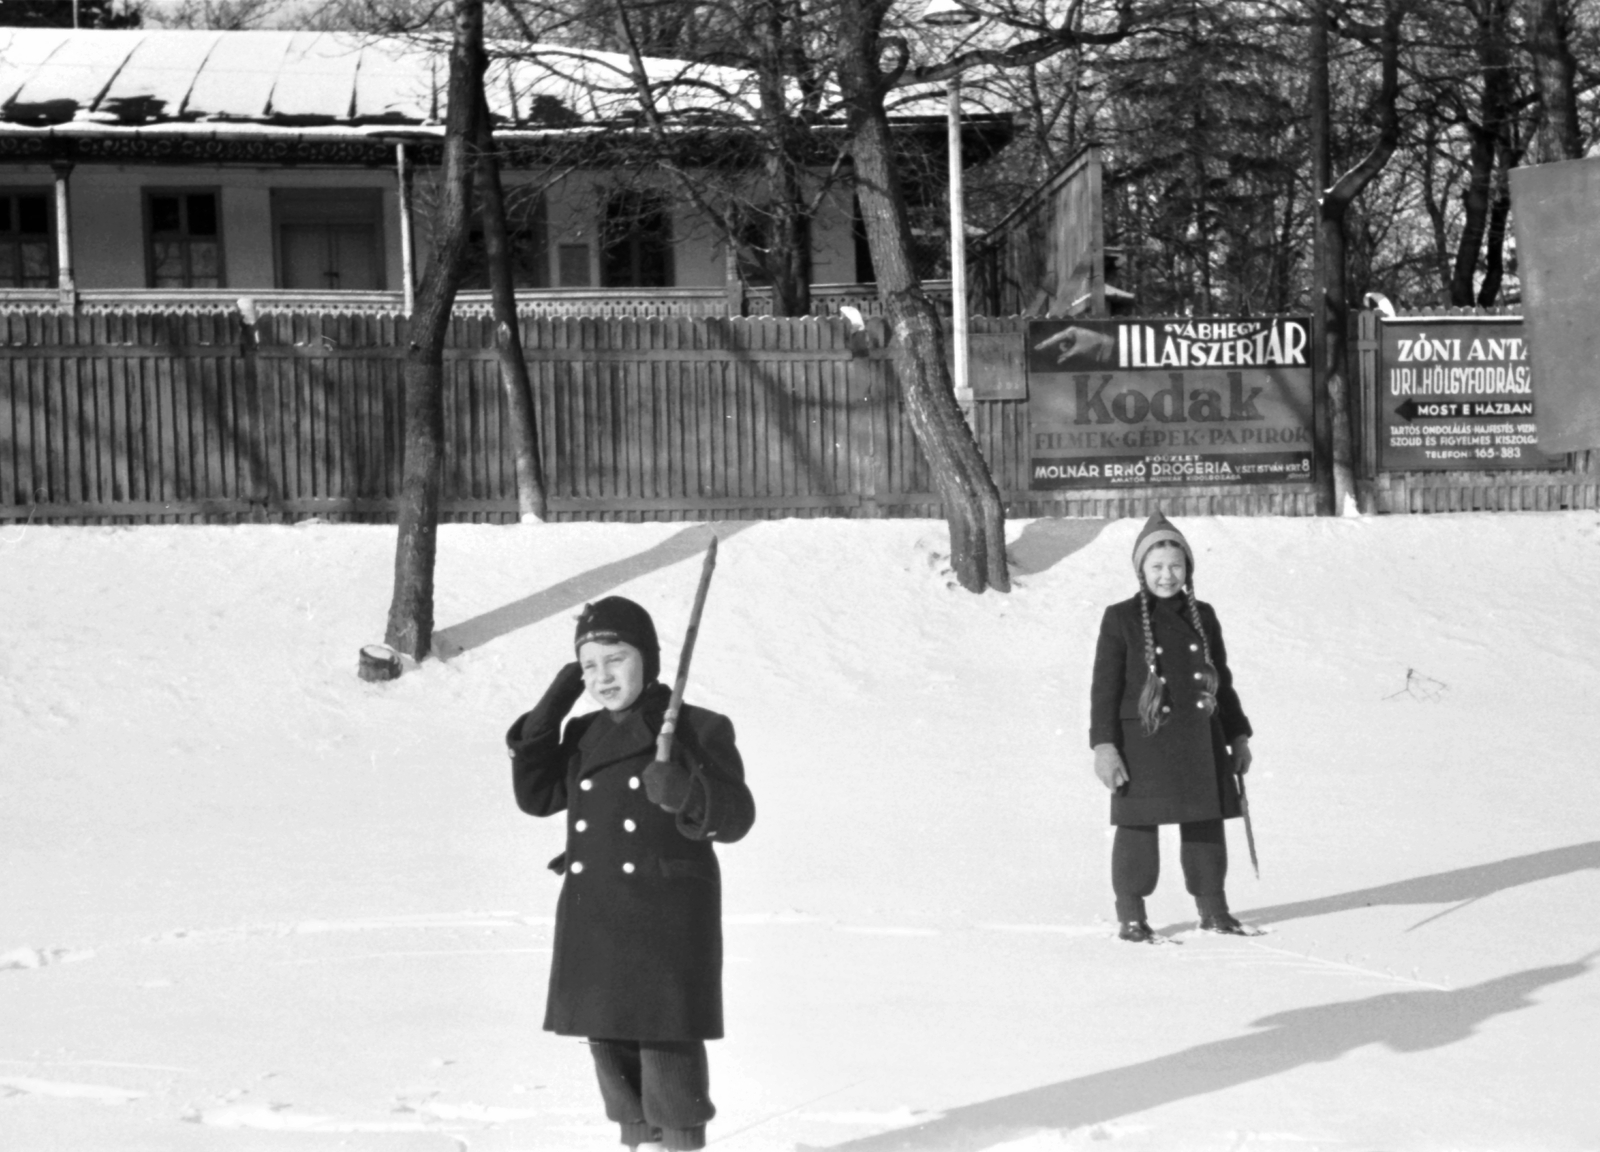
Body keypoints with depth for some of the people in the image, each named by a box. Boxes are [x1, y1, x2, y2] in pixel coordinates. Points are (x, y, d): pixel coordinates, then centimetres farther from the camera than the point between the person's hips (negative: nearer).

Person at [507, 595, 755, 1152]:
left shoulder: (697, 731, -6)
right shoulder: (584, 737, 11)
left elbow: (735, 818, -9)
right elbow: (535, 796, 9)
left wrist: (684, 795, -30)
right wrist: (548, 715, 2)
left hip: (667, 921, -6)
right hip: (593, 916, 6)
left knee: (667, 1043, -5)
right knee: (609, 1041, 10)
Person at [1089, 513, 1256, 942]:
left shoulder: (1203, 617, 9)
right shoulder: (1121, 620, -4)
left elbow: (1222, 682, 16)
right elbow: (1104, 687, -6)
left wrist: (1238, 735, 15)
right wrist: (1104, 745, -12)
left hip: (1200, 741, 4)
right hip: (1142, 742, -4)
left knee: (1206, 824, 9)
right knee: (1139, 827, -2)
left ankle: (1212, 908, 22)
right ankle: (1131, 917, 7)